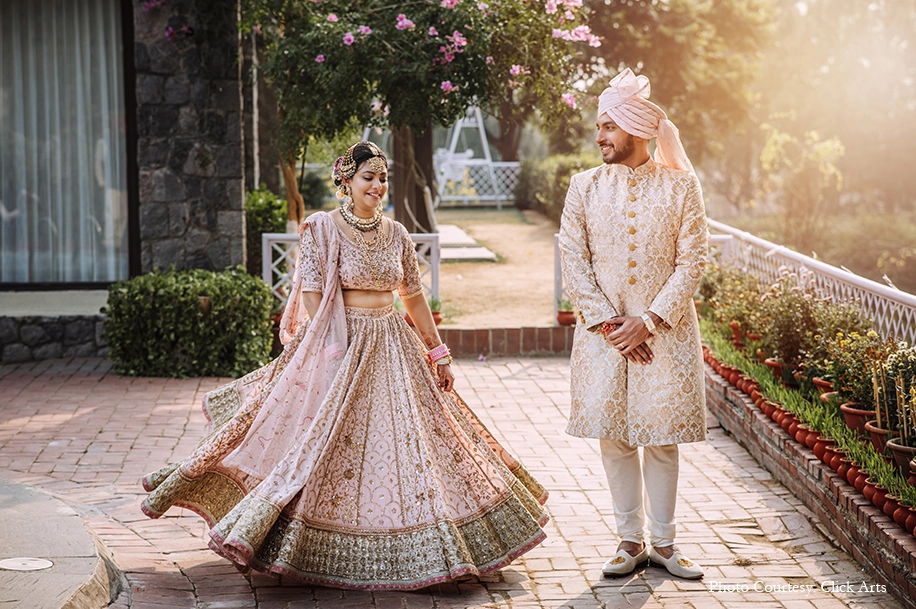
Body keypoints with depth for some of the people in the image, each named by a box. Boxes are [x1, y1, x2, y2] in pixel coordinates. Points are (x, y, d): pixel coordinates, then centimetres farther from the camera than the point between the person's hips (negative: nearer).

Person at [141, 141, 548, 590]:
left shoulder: (396, 234, 8)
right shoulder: (322, 229, -6)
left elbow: (414, 297, 13)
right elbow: (312, 295, -9)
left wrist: (438, 353, 12)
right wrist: (331, 351, -16)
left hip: (392, 346, 5)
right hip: (340, 342, -5)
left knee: (406, 443, 8)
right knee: (327, 444, -3)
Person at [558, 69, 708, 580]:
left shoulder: (681, 186, -2)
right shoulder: (585, 187, 3)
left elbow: (691, 263, -5)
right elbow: (574, 262, 0)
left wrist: (649, 320, -14)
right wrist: (608, 323, -9)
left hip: (665, 331, -2)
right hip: (603, 332, 2)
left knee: (663, 435, 4)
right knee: (614, 437, 5)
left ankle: (663, 542, 16)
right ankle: (631, 541, 17)